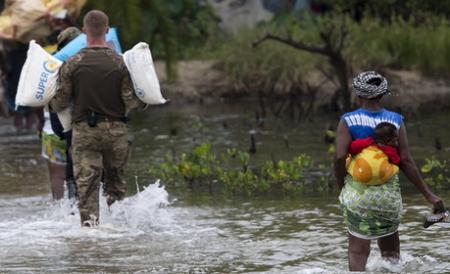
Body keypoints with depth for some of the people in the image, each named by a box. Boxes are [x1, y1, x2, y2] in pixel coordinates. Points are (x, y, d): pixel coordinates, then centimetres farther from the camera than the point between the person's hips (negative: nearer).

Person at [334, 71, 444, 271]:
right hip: (389, 192, 2)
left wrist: (341, 187, 1)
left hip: (358, 192, -2)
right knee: (389, 243, 19)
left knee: (358, 247, 3)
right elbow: (406, 161, -5)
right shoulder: (395, 121, -1)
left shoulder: (348, 121, -5)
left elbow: (340, 157, -16)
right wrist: (428, 195, 0)